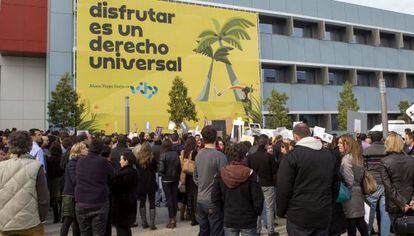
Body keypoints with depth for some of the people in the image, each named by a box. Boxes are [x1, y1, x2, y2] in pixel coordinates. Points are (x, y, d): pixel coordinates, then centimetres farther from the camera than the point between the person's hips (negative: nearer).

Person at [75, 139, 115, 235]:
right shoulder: (103, 162, -9)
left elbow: (77, 179, 11)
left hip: (81, 203, 3)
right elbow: (113, 177, 1)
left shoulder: (79, 162, 2)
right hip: (100, 203, -3)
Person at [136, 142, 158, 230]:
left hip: (140, 183, 2)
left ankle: (144, 223, 17)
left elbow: (136, 169, 4)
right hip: (150, 183, -2)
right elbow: (156, 169, 2)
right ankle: (152, 224, 3)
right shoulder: (152, 159, -10)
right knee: (152, 202, 5)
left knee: (142, 202, 13)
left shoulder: (137, 159, -6)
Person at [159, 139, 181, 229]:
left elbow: (161, 169, -17)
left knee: (169, 199, 3)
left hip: (166, 179, -4)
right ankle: (174, 218, 20)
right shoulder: (176, 154, -3)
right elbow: (179, 167, 0)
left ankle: (171, 220, 5)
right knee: (175, 198, 11)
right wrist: (177, 175, 10)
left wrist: (161, 174, 2)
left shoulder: (163, 155, -14)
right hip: (175, 178, 4)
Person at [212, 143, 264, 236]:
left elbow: (215, 198, -3)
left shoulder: (221, 173, -7)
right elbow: (258, 199, -15)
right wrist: (257, 212, 4)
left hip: (229, 221, 3)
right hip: (248, 221, -3)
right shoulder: (250, 174, -17)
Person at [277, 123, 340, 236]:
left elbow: (283, 189, -12)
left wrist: (281, 212, 1)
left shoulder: (292, 156, -13)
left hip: (299, 215, -5)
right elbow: (335, 185, 13)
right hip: (324, 215, 5)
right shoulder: (329, 155, 7)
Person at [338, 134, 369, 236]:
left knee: (351, 223, 2)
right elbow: (359, 176, 13)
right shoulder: (358, 157, 8)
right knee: (360, 221, 16)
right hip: (358, 192, 8)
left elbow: (349, 181, -19)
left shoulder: (347, 158, -17)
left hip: (350, 194, -8)